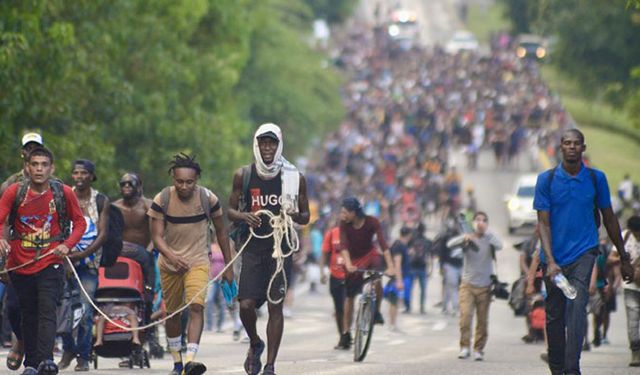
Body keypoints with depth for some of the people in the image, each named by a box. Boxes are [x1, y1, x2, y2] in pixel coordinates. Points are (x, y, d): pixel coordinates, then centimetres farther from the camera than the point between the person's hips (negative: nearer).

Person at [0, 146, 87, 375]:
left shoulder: (63, 193, -2)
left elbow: (80, 222, 8)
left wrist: (67, 245, -9)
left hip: (50, 263, -2)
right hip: (20, 264, 2)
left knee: (47, 311, -17)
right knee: (28, 315, 10)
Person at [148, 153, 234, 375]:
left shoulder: (208, 199, -9)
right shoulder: (161, 200, -11)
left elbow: (221, 232, 3)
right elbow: (157, 236, -13)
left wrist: (228, 266, 6)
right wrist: (171, 256, -33)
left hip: (198, 262, -1)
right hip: (169, 264, 2)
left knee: (196, 307, -22)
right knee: (172, 313, 10)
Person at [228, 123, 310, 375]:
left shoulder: (294, 178, 3)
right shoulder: (243, 176, 4)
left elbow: (306, 217, 10)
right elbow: (230, 210, 11)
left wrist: (295, 216, -14)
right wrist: (243, 217, -12)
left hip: (281, 248, 0)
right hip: (253, 248, 0)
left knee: (275, 307, -3)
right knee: (246, 305, -10)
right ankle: (255, 344, 21)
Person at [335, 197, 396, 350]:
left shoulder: (372, 222, -22)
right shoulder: (344, 224, -19)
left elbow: (383, 244, -29)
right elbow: (343, 245, -29)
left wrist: (390, 266, -39)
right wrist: (348, 264, -46)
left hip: (370, 256, -2)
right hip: (354, 260, 2)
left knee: (377, 280, -33)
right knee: (349, 296, 1)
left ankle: (376, 311, -9)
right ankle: (346, 333, 11)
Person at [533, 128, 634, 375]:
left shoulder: (596, 179, 3)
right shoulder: (546, 179, -1)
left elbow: (609, 218, 13)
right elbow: (543, 222, -3)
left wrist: (624, 258, 16)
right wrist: (550, 261, -16)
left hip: (584, 252, -1)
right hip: (555, 257, 1)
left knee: (577, 307, -19)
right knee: (554, 315, 8)